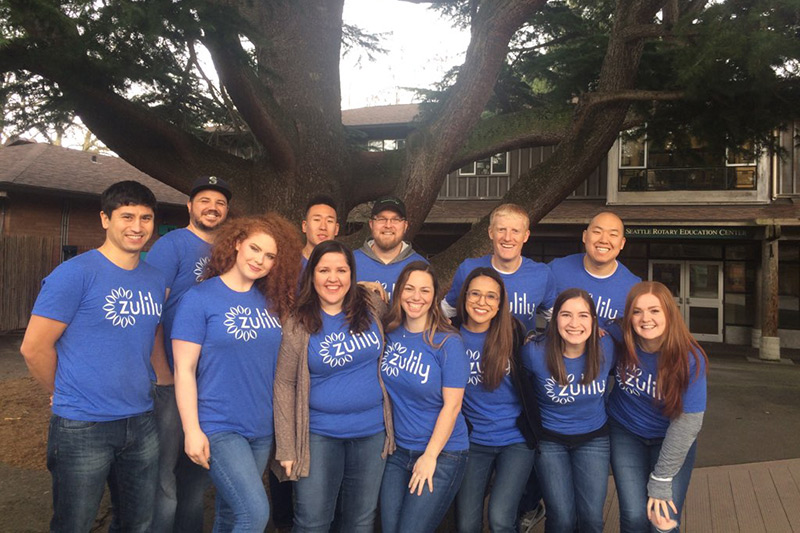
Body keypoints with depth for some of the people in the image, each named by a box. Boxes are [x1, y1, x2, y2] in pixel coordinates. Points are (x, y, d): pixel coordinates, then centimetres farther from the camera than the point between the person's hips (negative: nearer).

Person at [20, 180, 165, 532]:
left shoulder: (156, 281, 5)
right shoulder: (75, 273, -13)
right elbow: (34, 348, -11)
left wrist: (136, 391, 11)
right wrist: (65, 396, 0)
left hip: (141, 423, 5)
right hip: (83, 427, -5)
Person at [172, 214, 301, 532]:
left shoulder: (272, 301, 5)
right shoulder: (200, 298, -9)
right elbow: (184, 370, -10)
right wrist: (192, 430, -13)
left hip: (262, 428, 5)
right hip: (218, 427, -5)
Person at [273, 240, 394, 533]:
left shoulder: (371, 306, -3)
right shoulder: (298, 326, -9)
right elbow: (284, 385, -6)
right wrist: (286, 448, -7)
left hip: (372, 432, 3)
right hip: (319, 435, -2)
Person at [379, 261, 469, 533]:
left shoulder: (448, 342, -13)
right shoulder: (389, 333, -1)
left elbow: (452, 405, -13)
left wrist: (430, 456, -12)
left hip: (441, 453, -4)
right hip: (398, 451, 4)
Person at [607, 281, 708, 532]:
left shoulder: (690, 359, -23)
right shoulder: (620, 340, -19)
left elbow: (687, 422, -19)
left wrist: (660, 482, -16)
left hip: (672, 441, -1)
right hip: (625, 433, 1)